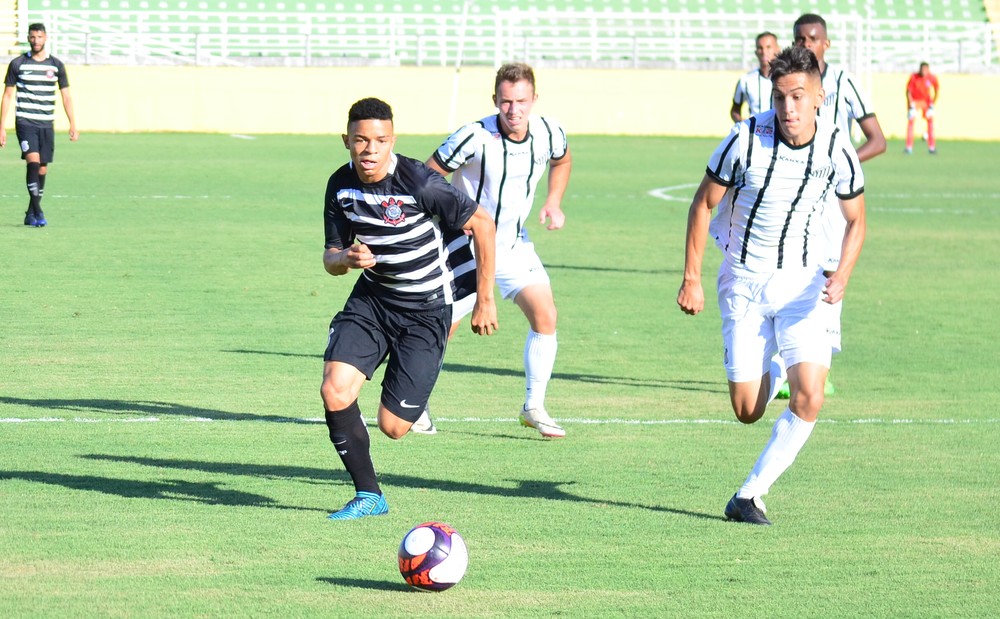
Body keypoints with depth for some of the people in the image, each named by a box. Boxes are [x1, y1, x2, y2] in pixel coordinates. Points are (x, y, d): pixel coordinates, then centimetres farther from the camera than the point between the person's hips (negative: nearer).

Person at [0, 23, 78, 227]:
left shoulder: (56, 65, 7)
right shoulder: (17, 64, 1)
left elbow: (66, 96, 10)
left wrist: (73, 124, -1)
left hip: (46, 125, 3)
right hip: (25, 122, -3)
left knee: (42, 170, 4)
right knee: (33, 161, -20)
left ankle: (31, 214, 16)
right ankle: (37, 211, -21)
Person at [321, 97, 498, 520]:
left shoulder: (419, 183, -24)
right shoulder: (341, 186, -7)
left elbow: (483, 225, -14)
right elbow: (331, 258, 4)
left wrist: (485, 300, -10)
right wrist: (346, 258, -22)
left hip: (426, 309, -4)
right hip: (371, 298, 4)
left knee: (392, 426, -5)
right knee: (335, 391, -19)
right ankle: (368, 495, -3)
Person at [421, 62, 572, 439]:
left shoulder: (549, 133, -9)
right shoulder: (475, 137, -24)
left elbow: (562, 161, 17)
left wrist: (554, 202, 3)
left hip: (514, 244, 4)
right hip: (466, 243, -4)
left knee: (545, 316, -9)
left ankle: (534, 408, 3)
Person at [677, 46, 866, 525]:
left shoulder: (837, 149, -11)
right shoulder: (746, 139, -16)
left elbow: (855, 220, 4)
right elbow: (703, 203, -3)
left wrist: (842, 276, -14)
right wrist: (691, 278, -5)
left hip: (802, 282, 1)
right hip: (743, 282, -1)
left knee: (808, 400, -17)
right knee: (748, 411, -1)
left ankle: (750, 495, -2)